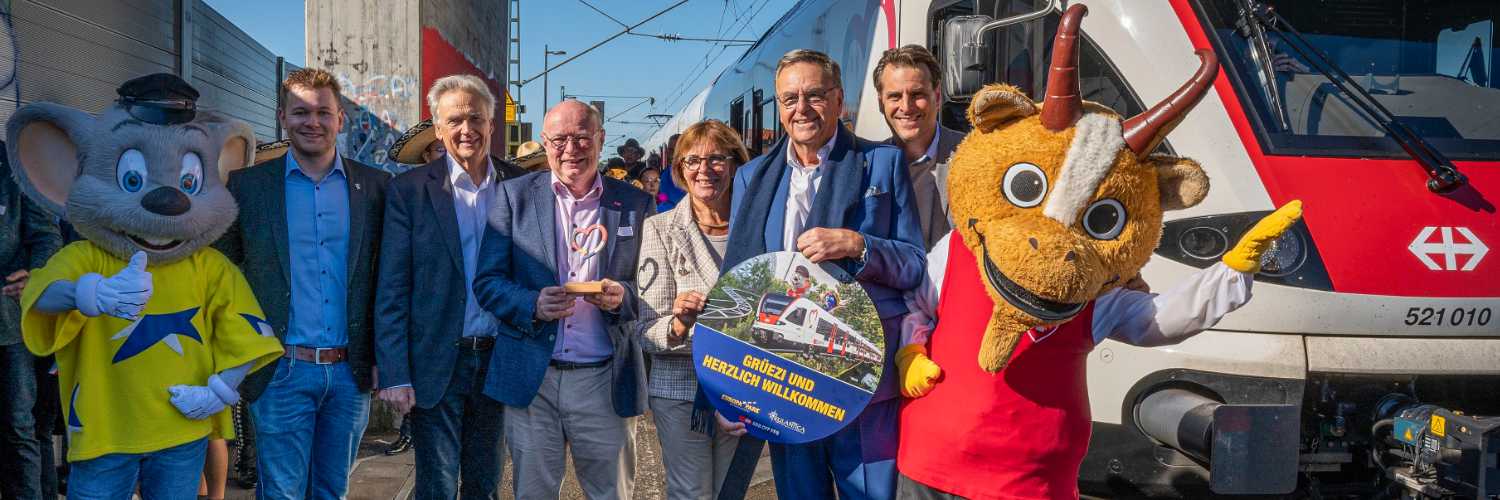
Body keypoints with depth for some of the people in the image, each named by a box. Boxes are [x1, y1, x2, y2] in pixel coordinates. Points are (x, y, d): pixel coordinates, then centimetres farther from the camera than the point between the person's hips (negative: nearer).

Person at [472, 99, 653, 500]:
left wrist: (623, 296, -16)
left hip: (605, 380, 0)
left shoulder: (636, 204, 4)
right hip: (531, 379, 0)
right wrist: (533, 305, -18)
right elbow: (486, 282, 1)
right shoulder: (514, 195, 4)